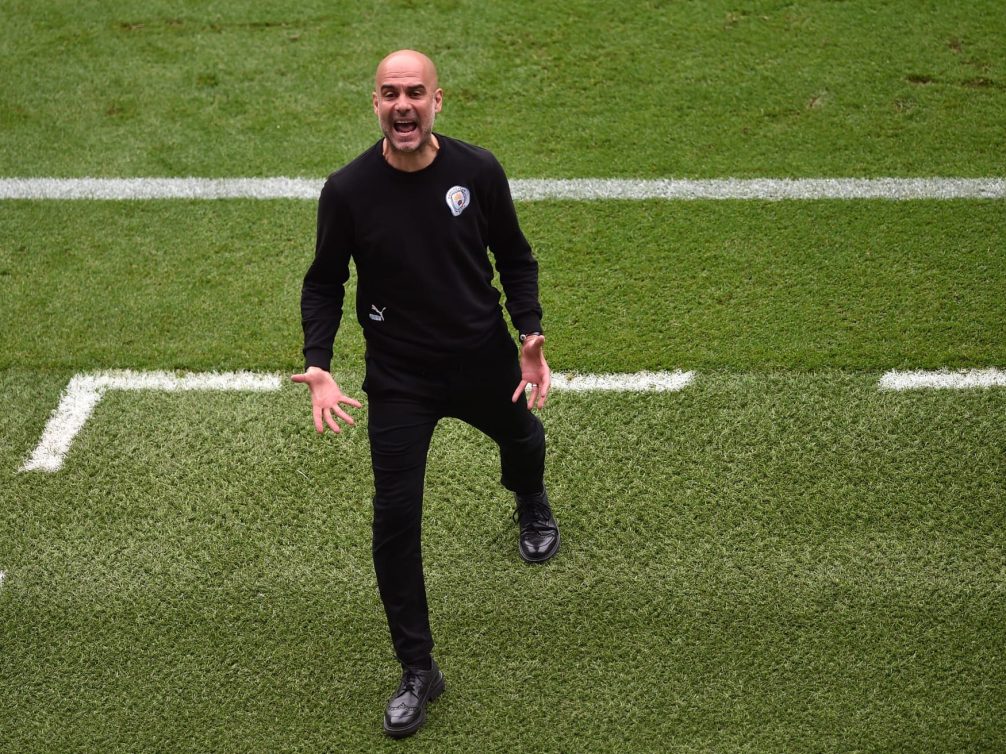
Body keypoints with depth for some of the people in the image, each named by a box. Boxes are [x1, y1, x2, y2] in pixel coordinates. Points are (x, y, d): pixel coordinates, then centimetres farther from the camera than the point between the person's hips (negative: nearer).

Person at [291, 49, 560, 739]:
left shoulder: (478, 171, -13)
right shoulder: (348, 190, -15)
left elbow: (514, 257, 1)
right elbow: (325, 283, -3)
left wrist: (530, 333, -13)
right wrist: (318, 364, -17)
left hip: (484, 363, 2)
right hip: (399, 380, -2)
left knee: (523, 441, 29)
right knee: (395, 521, -7)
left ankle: (532, 507, 70)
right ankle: (418, 672, 8)